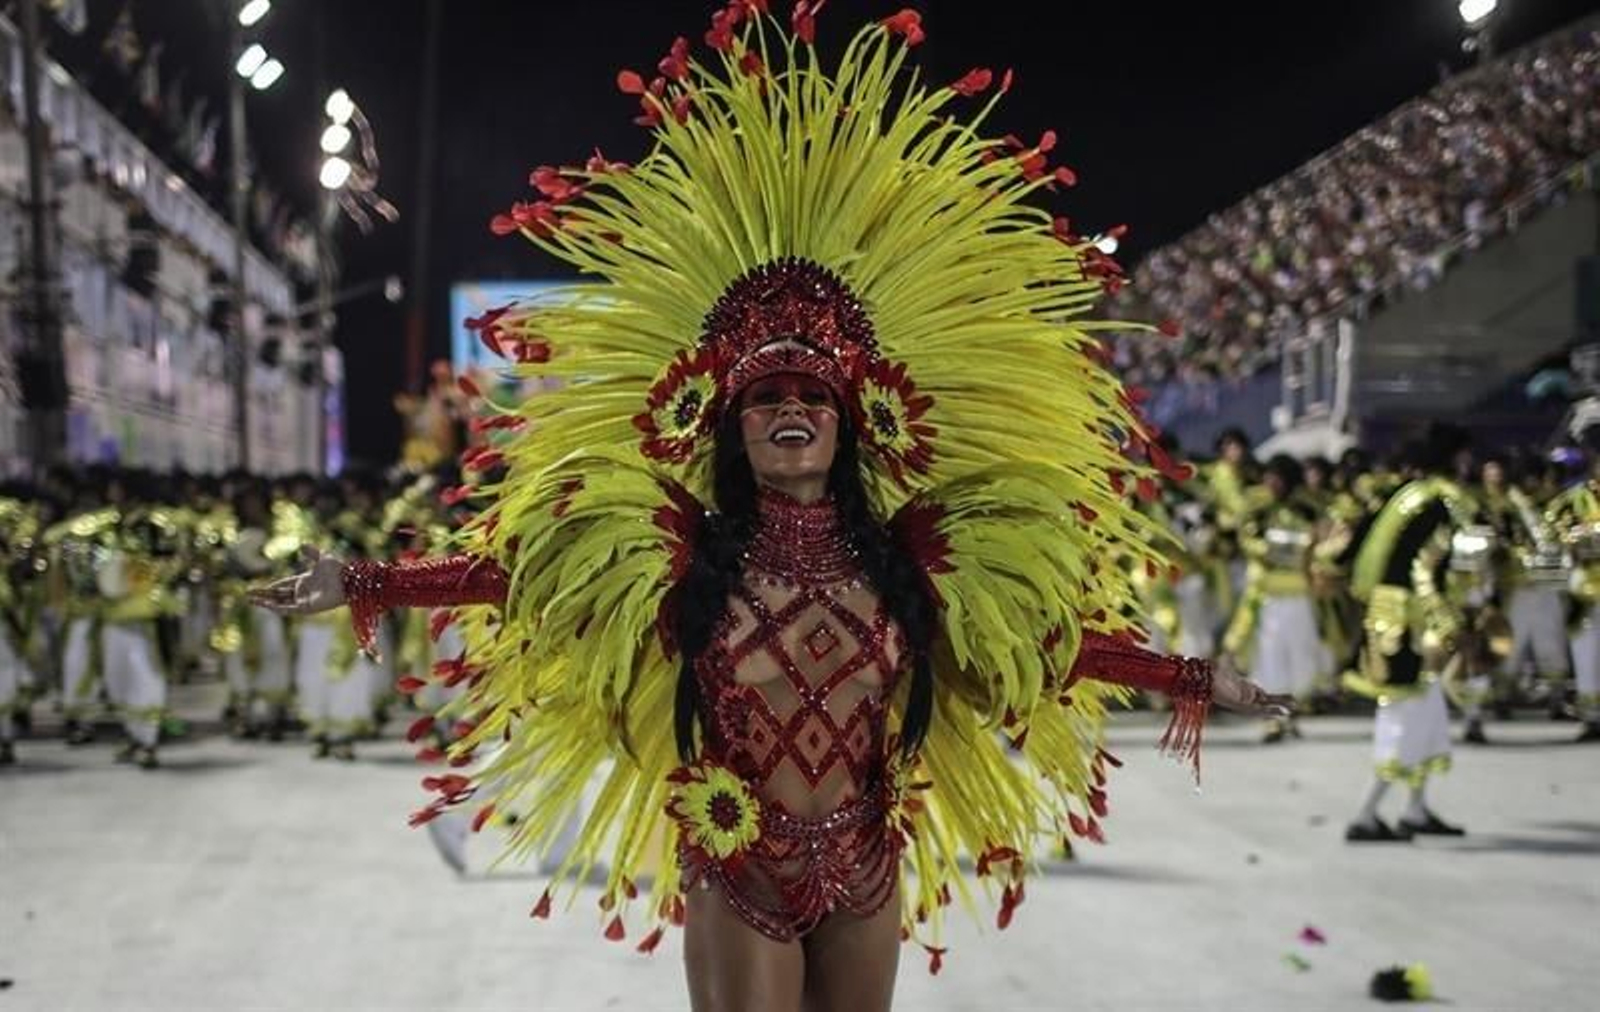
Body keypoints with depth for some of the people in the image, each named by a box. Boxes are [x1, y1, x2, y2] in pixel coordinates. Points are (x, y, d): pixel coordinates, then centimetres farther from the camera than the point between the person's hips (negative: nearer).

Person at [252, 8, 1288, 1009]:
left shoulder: (906, 556, -5)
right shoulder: (680, 554, -10)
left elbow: (1051, 633, 1)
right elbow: (514, 572, -11)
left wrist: (1192, 679, 2)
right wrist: (360, 582, -16)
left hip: (866, 869, 2)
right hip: (739, 878, -2)